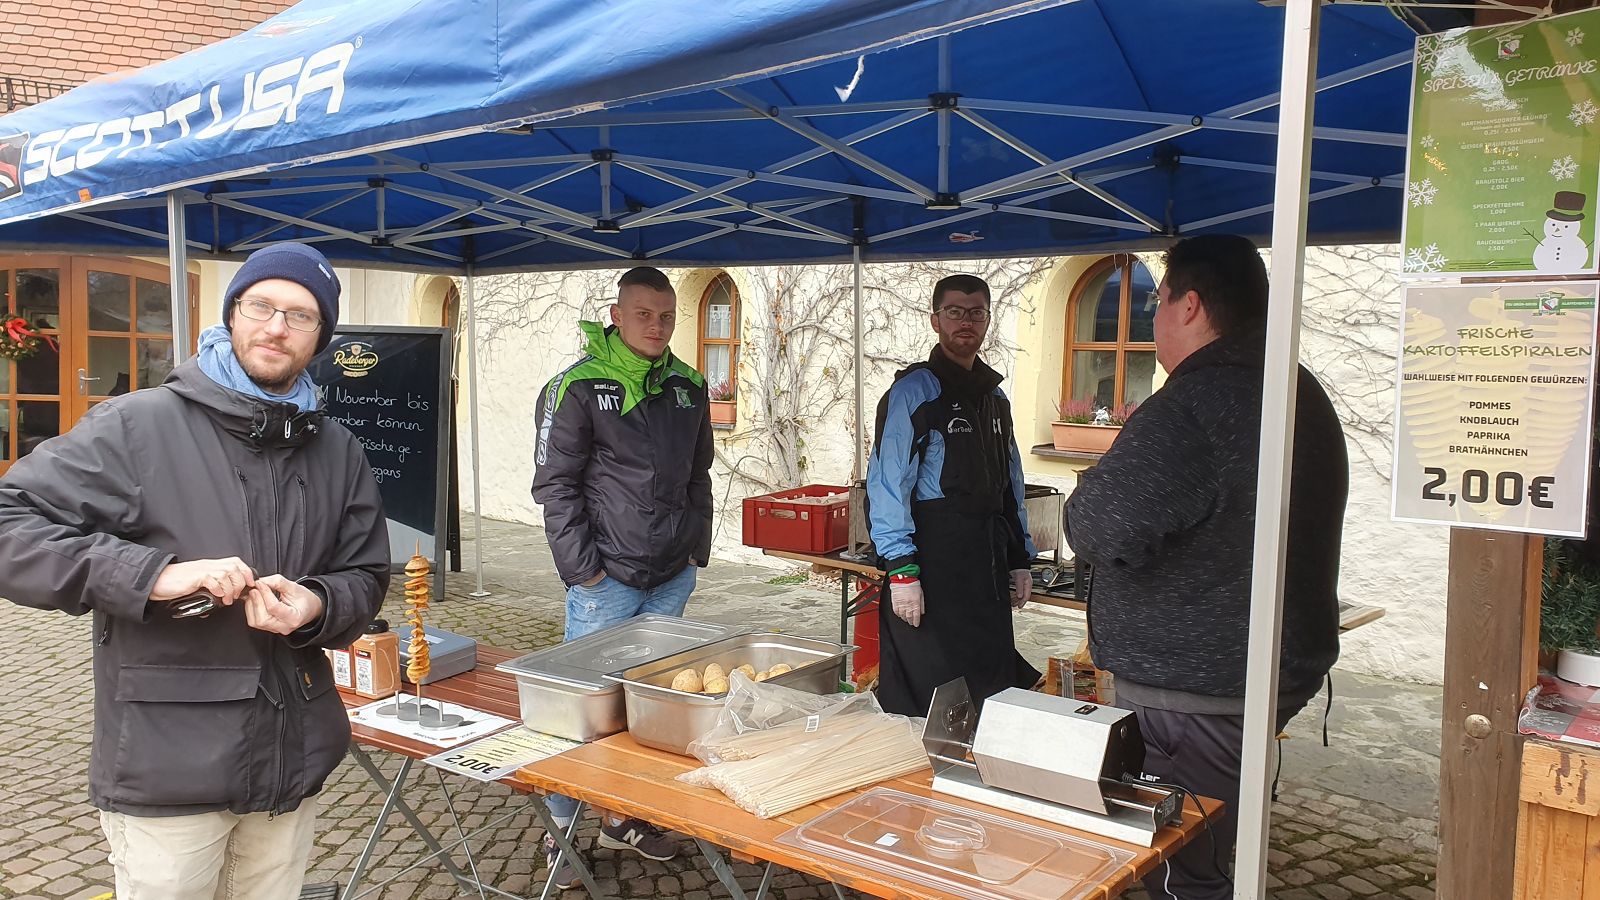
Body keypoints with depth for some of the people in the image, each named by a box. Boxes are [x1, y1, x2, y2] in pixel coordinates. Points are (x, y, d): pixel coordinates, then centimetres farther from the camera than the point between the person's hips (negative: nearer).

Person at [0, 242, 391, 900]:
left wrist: (316, 606, -11)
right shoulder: (137, 426, -7)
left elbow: (365, 576, 12)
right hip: (167, 770, -4)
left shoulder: (337, 451, 8)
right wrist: (154, 575, -23)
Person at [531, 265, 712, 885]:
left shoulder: (688, 386, 9)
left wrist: (696, 549, 12)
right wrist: (582, 567, -12)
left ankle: (626, 818, 30)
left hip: (672, 579, 6)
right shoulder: (579, 387, -8)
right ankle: (561, 831, 17)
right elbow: (555, 484, -9)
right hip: (606, 581, -6)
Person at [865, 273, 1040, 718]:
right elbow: (887, 484, -13)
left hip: (988, 563, 7)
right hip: (932, 560, -7)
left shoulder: (994, 396, 17)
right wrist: (901, 569, -19)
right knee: (924, 695, -1)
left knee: (991, 685, 10)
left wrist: (1020, 560, 17)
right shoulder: (913, 391, -7)